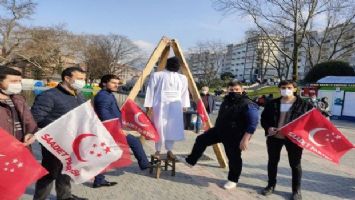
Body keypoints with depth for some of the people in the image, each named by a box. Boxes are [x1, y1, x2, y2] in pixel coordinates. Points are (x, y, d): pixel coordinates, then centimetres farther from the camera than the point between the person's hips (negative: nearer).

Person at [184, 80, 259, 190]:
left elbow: (253, 123, -22)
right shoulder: (226, 101, 8)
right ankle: (190, 161, 22)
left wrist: (245, 139, -26)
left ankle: (233, 180, 28)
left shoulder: (248, 105, -19)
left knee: (234, 158, 6)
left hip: (234, 137, -8)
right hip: (219, 130, 8)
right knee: (201, 140, 8)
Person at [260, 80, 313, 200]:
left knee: (295, 164, 9)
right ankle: (271, 185, 31)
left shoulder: (304, 104, -4)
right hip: (274, 137, 3)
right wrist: (268, 128, -11)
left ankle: (296, 190, 26)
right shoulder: (273, 103, 2)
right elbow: (263, 117, 7)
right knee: (272, 162, 13)